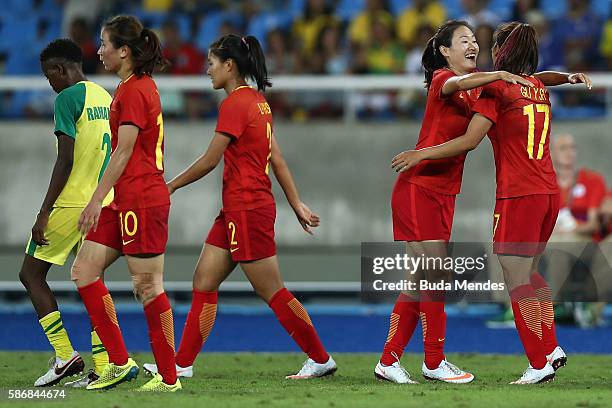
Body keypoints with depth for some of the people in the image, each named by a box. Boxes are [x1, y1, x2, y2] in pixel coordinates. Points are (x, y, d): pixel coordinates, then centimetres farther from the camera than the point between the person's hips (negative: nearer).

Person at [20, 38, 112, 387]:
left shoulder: (67, 98, -11)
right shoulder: (105, 97, 14)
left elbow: (66, 159, -17)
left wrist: (44, 212, -16)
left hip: (70, 202, -8)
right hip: (101, 203, 8)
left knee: (31, 273, 4)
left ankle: (65, 356, -5)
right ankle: (103, 367, 3)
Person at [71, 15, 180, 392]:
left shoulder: (134, 90, -14)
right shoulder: (142, 85, 16)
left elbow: (124, 151, -17)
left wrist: (97, 199, -17)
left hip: (141, 200, -10)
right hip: (127, 202, 10)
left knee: (147, 286, -5)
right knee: (84, 270, 8)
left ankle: (169, 378, 2)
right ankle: (120, 362, 9)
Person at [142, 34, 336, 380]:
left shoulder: (235, 104, -15)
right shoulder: (258, 102, 12)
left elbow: (209, 160, -13)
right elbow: (277, 159, 15)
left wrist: (171, 186, -1)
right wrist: (297, 204, 17)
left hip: (247, 210, -10)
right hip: (236, 211, 10)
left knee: (273, 292, -3)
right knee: (204, 283, 8)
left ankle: (321, 359, 5)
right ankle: (182, 364, 9)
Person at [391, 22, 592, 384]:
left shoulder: (497, 88, -9)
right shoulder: (540, 89, 12)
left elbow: (469, 141, -14)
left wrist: (421, 154, -7)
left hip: (519, 195, -8)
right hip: (549, 191, 8)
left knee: (517, 279, -3)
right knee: (530, 272, 22)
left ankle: (540, 364, -4)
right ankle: (552, 348, 18)